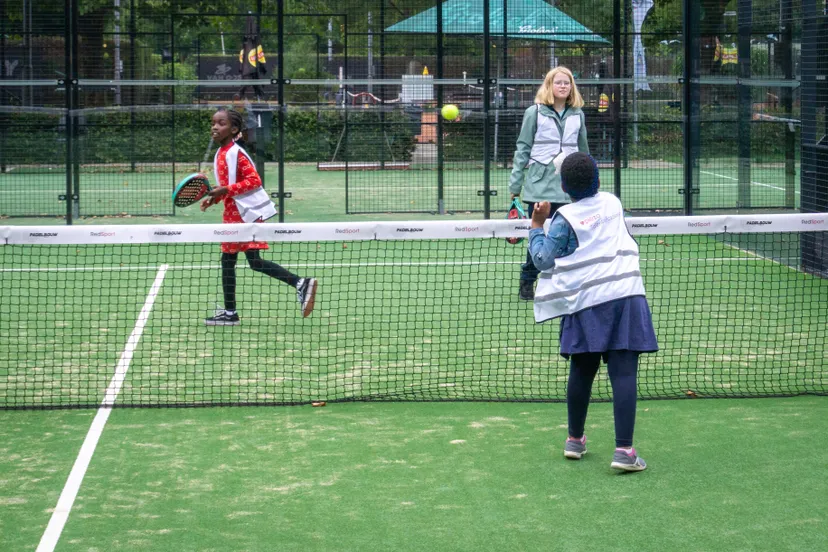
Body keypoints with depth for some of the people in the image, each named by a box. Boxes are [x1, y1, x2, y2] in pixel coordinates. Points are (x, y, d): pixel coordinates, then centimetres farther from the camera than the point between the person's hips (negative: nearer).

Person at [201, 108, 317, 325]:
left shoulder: (235, 153, -15)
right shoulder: (221, 153, 12)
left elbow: (254, 180, -21)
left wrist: (225, 190, -24)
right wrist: (214, 197, 9)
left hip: (248, 213, -10)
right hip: (234, 214, 10)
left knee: (254, 261, -8)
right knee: (227, 260, 10)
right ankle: (229, 313, 13)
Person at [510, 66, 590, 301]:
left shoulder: (577, 115, 12)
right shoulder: (535, 113, 2)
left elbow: (583, 150, 19)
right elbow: (522, 149, 3)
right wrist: (515, 185, -1)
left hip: (569, 189, 3)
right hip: (540, 187, -3)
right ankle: (527, 282, 12)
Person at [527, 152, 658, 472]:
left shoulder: (565, 218, 0)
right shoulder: (612, 203, 12)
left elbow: (543, 260, 0)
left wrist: (537, 226, 11)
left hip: (587, 304, -1)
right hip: (626, 295, 1)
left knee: (582, 371, 15)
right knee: (623, 374, -6)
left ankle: (575, 440, 29)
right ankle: (623, 449, -14)